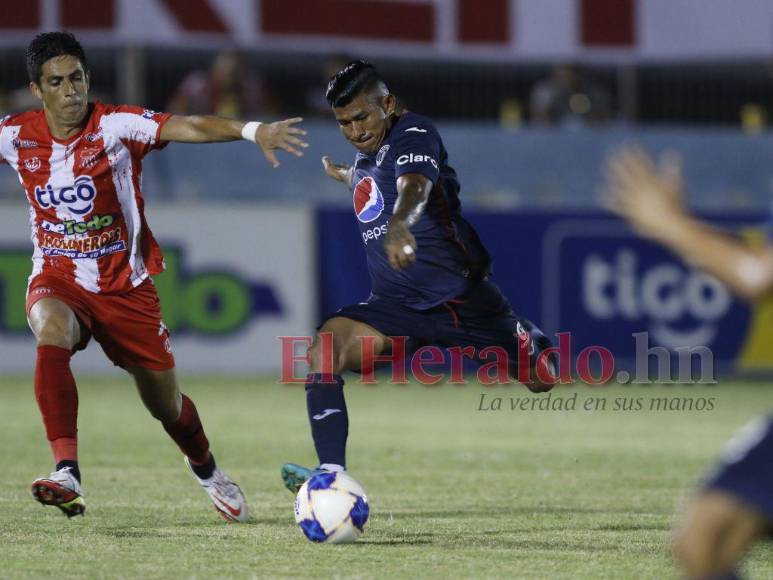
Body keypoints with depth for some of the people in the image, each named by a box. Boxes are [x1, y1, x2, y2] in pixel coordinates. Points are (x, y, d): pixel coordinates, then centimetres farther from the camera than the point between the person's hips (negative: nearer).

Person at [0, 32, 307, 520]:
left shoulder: (116, 126, -15)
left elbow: (189, 127, -31)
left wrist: (252, 130, -48)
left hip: (126, 287, -1)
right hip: (58, 281, 1)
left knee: (166, 405, 10)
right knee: (52, 335, -36)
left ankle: (205, 468, 45)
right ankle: (67, 473, -43)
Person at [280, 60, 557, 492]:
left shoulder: (414, 135, -15)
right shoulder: (366, 154, 9)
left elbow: (415, 186, -39)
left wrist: (399, 223, -62)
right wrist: (343, 175, 60)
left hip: (461, 296, -6)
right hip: (397, 305, 6)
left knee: (542, 380, 6)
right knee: (325, 351, -22)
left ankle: (527, 340, 45)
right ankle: (332, 474, -29)